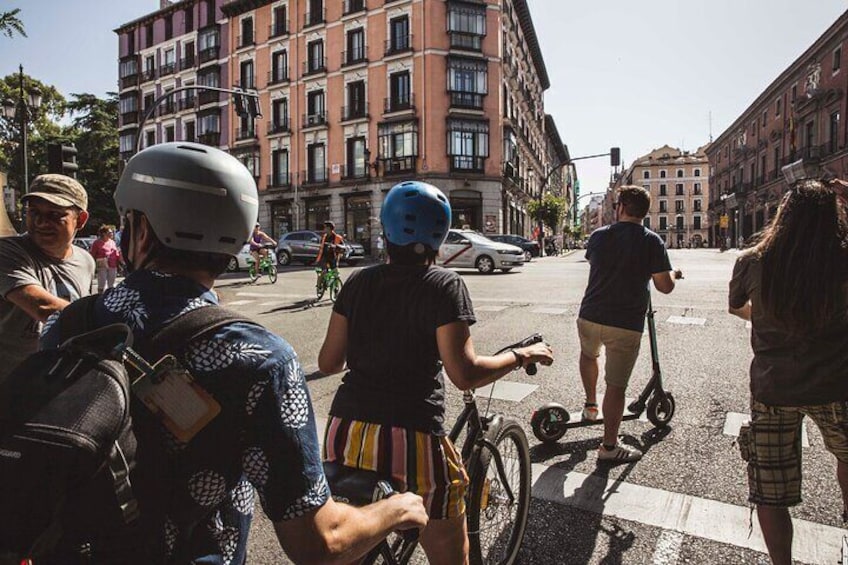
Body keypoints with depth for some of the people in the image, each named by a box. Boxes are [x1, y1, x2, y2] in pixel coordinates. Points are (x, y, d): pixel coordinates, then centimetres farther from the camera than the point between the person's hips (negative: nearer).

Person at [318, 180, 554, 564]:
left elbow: (328, 363, 7)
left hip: (343, 436, 5)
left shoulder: (358, 282, 5)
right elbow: (465, 374, -15)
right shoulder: (444, 286, -8)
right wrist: (521, 355, 0)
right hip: (410, 442, -4)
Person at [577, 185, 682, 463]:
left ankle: (590, 404, 43)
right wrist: (674, 275, 14)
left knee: (588, 354, 33)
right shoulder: (652, 241, -7)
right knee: (616, 385, 6)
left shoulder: (598, 235, 2)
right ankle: (609, 446, 17)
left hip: (590, 317, 3)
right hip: (626, 325, -3)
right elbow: (664, 286, -7)